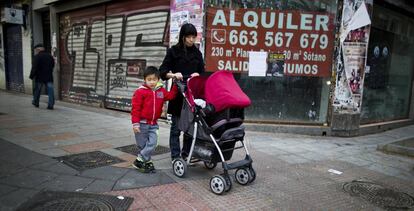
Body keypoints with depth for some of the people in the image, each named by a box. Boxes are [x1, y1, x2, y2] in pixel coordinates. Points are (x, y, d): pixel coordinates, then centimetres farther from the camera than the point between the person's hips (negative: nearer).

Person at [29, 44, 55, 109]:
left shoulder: (37, 57, -9)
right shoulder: (49, 56, 9)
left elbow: (34, 68, -15)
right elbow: (53, 65, 18)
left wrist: (31, 76, -9)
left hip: (39, 77, -4)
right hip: (49, 77, 4)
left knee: (37, 90, 13)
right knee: (50, 90, -1)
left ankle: (36, 103, 28)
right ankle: (51, 105, -6)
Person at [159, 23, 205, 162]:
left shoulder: (197, 53, 11)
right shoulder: (173, 51, 0)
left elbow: (202, 72, 14)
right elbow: (163, 71, -4)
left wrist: (197, 75, -8)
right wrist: (173, 75, -22)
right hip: (178, 93, -3)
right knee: (176, 127, 1)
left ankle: (187, 154, 22)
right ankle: (175, 156, 10)